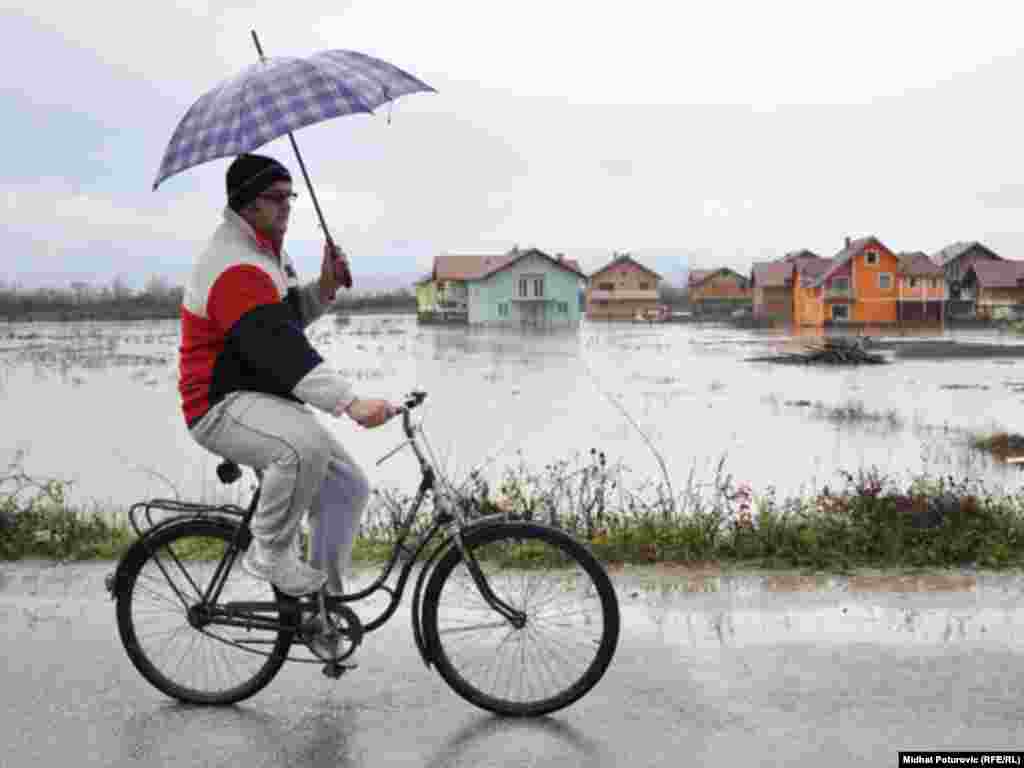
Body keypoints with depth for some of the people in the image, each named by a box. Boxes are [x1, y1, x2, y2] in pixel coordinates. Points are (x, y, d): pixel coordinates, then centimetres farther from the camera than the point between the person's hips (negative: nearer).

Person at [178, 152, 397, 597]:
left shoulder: (263, 252, 14)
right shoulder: (235, 266, -20)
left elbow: (287, 317, 22)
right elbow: (277, 346, -33)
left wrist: (324, 288, 1)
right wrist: (351, 402, -41)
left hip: (268, 401, 10)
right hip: (224, 406, -10)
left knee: (348, 487, 2)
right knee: (308, 446, -38)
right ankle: (270, 552, -15)